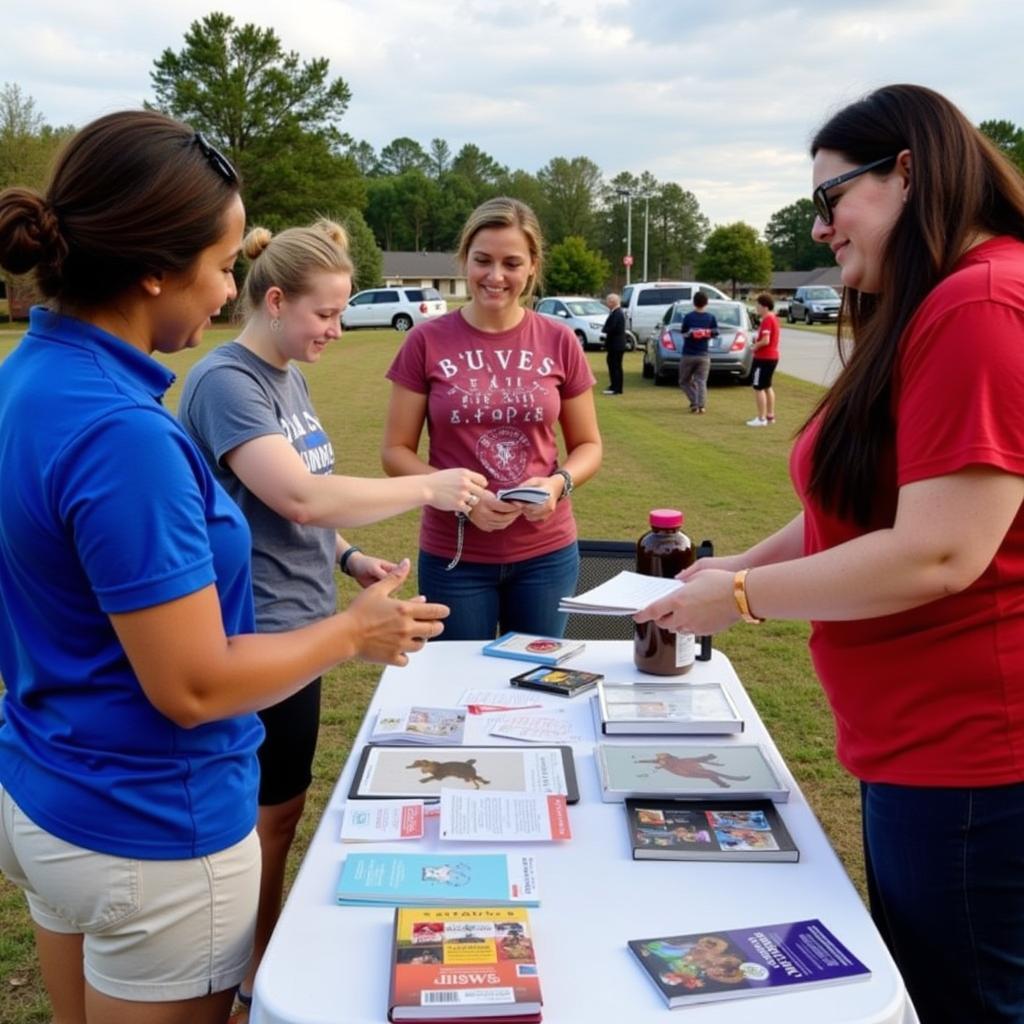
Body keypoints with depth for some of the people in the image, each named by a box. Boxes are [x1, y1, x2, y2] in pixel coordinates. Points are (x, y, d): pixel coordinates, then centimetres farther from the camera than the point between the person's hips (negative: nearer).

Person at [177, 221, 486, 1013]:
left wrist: (347, 556, 4)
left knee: (285, 804, 20)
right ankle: (253, 981, 26)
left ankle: (272, 959, 38)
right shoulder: (225, 382, -19)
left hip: (299, 622, 9)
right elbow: (298, 498, -30)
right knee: (261, 814, 6)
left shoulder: (289, 377, 9)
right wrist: (428, 487, -22)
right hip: (255, 635, -9)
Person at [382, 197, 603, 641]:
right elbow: (396, 451, -3)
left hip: (546, 553, 1)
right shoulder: (427, 342, -6)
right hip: (453, 555, -1)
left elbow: (588, 445, 6)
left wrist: (558, 484, -15)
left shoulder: (559, 342, -2)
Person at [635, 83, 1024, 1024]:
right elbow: (858, 508, 18)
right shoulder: (920, 317, 15)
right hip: (921, 744, 11)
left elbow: (939, 553, -26)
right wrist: (733, 568, 7)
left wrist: (741, 597, -15)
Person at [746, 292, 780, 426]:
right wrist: (758, 341, 8)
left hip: (763, 358, -10)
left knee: (758, 388, -5)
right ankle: (770, 415, 25)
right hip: (772, 356, 10)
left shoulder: (767, 320, -19)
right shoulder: (773, 318, 13)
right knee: (767, 386, 20)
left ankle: (761, 418, -5)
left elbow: (765, 340, -26)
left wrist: (755, 345, -10)